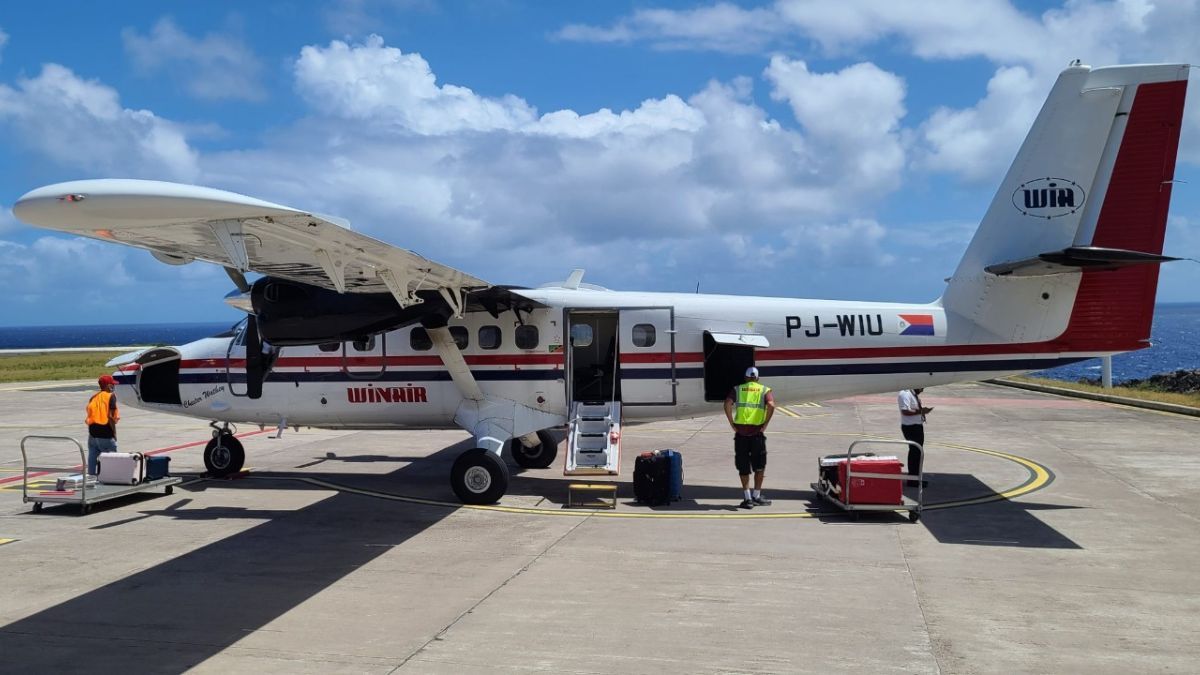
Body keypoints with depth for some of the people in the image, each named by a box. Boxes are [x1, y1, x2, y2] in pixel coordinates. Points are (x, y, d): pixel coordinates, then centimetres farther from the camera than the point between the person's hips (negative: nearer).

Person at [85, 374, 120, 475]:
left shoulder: (93, 397, 11)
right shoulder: (110, 396, -8)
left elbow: (89, 416, 11)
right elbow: (111, 416, -15)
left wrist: (92, 431, 16)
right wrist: (114, 433, -8)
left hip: (93, 435, 6)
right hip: (106, 436, -6)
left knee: (92, 461, 10)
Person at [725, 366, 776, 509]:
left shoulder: (737, 389, 10)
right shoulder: (765, 390, 7)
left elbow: (727, 404, -7)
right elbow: (771, 405, -13)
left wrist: (732, 424, -3)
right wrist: (765, 424, -5)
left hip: (740, 432, 1)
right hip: (757, 432, -1)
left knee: (743, 467, 8)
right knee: (759, 466, 14)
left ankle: (747, 498, 6)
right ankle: (756, 496, 18)